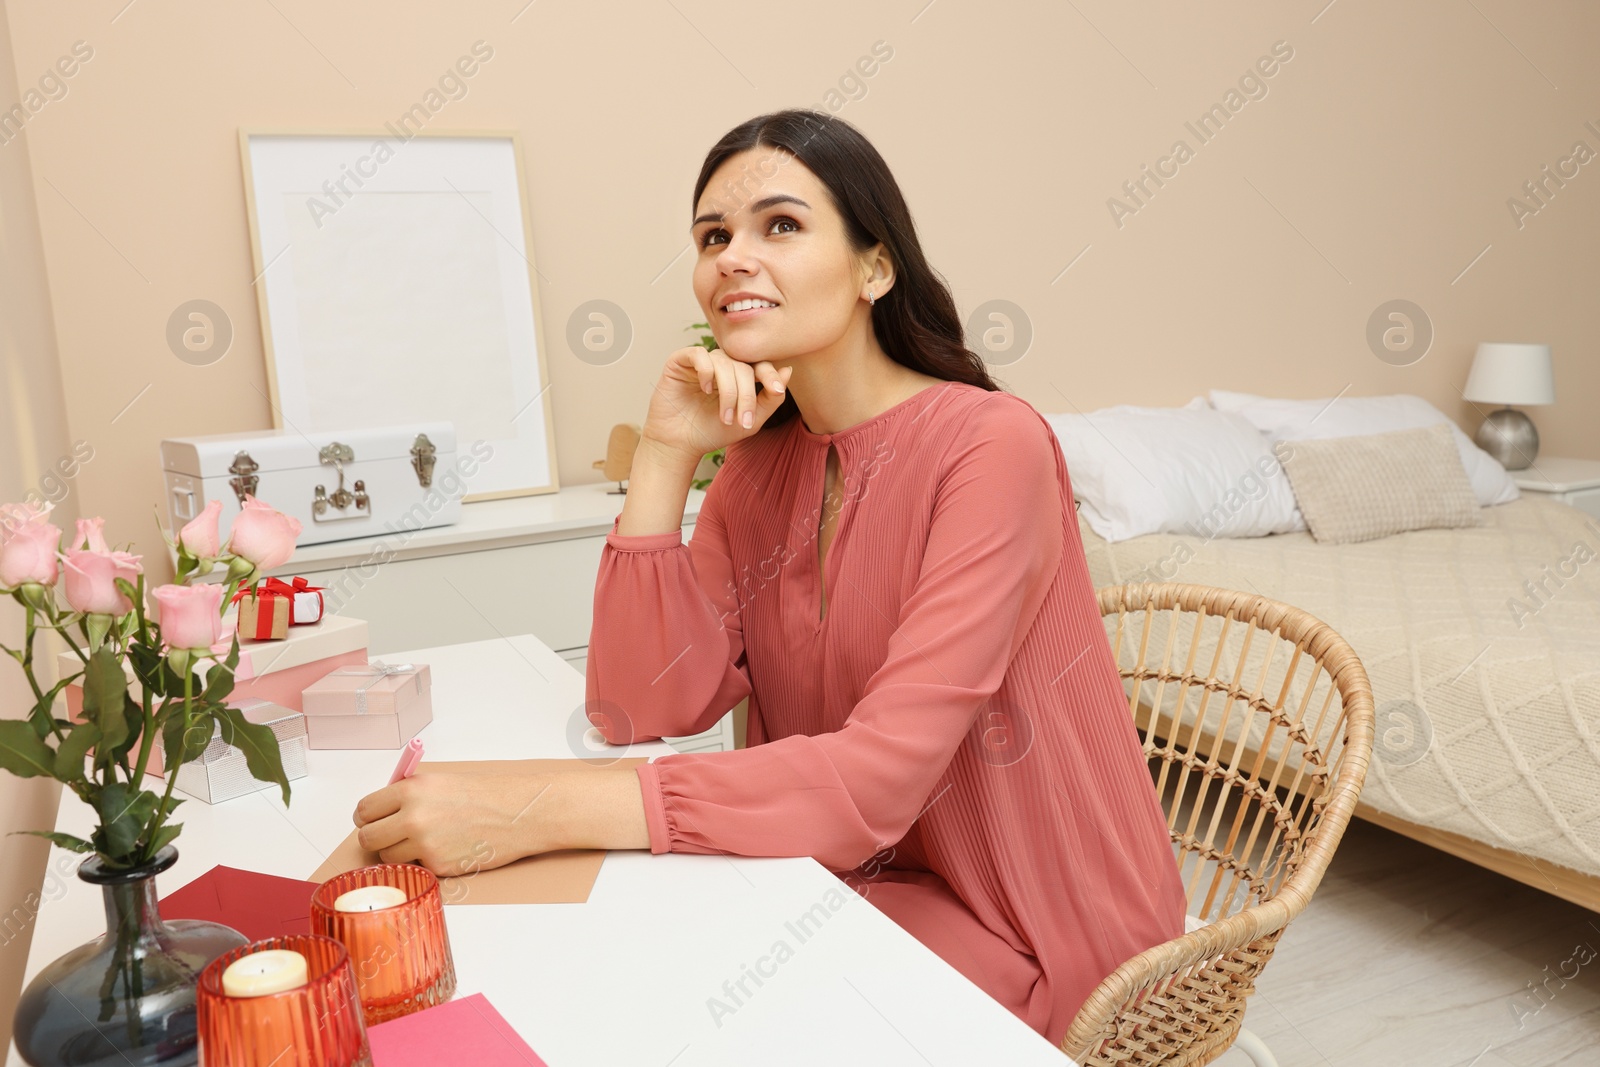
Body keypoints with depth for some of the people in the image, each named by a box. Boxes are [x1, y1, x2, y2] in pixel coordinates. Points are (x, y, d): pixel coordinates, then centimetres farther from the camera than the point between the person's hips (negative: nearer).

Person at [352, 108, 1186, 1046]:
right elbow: (644, 711, -8)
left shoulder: (993, 444, -21)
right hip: (858, 877, 5)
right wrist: (666, 455, -16)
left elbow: (880, 775, -30)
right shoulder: (759, 462, 1)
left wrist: (541, 812, -33)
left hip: (1027, 931, -5)